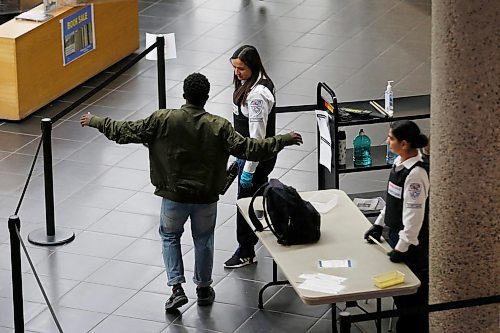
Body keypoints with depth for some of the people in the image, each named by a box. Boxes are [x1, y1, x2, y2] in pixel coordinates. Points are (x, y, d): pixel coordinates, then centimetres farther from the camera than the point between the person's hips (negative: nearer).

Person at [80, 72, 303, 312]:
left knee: (170, 236, 21)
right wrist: (284, 140, -7)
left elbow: (127, 132, -9)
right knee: (203, 240, 21)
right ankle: (203, 289, 34)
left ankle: (177, 288, 10)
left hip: (174, 195, -1)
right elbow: (248, 149, -16)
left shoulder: (163, 120, -14)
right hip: (206, 196, 1)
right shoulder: (219, 127, -14)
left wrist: (96, 122, 6)